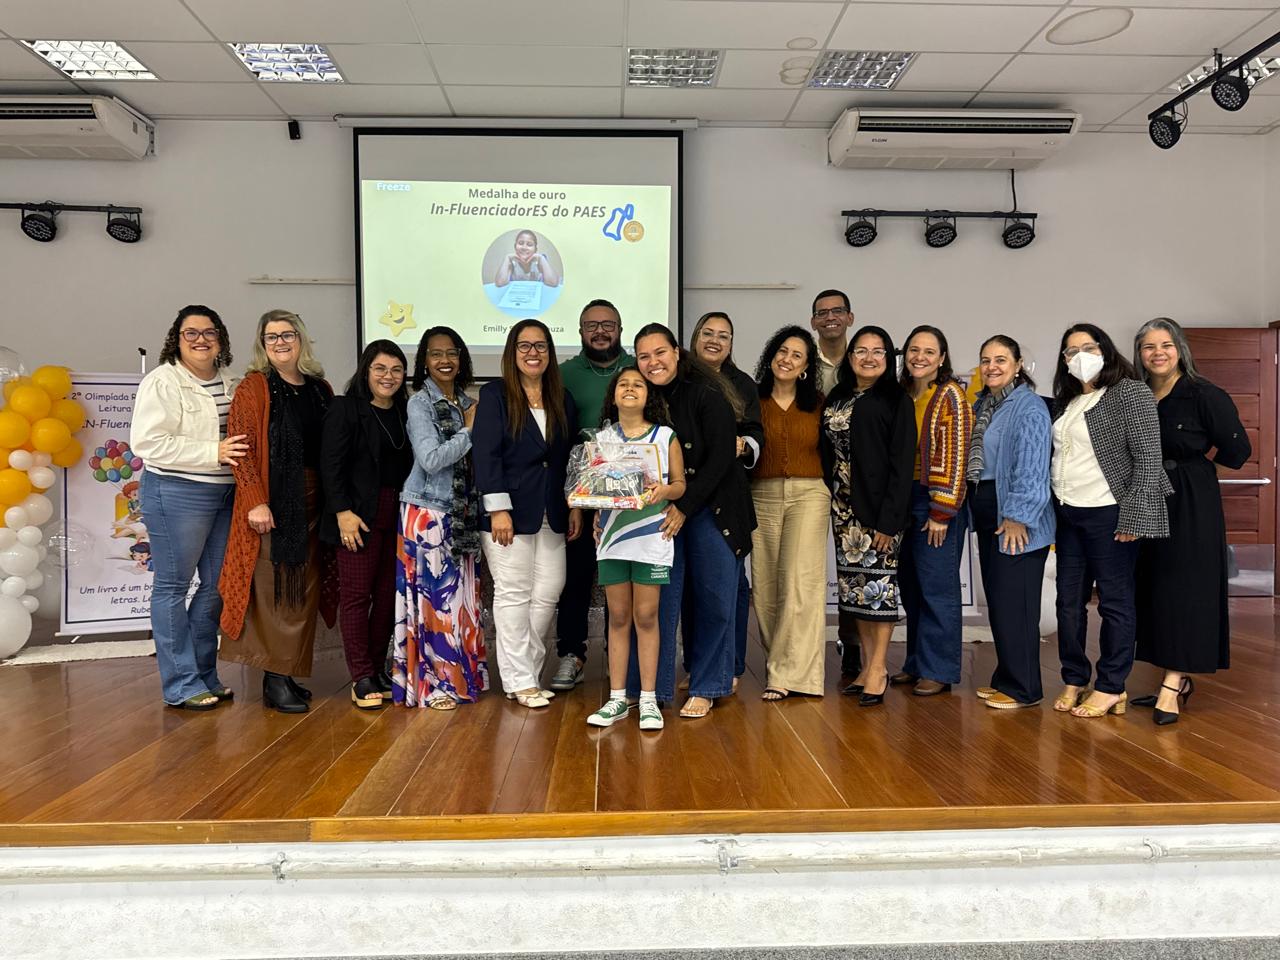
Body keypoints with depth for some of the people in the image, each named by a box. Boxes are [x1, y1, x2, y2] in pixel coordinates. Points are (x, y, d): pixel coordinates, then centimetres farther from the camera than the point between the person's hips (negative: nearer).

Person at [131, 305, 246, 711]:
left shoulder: (228, 383, 14)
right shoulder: (163, 381, -8)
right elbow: (148, 442, -18)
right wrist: (213, 452, -21)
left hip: (225, 494, 7)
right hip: (178, 494, -7)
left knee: (218, 584, 11)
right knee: (173, 586, 2)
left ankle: (203, 674, 25)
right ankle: (180, 684, 10)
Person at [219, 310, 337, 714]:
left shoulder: (321, 389, 12)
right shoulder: (254, 387, -2)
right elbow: (241, 448, -10)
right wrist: (256, 501, -18)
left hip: (313, 502, 6)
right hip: (272, 501, -5)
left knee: (305, 588, 10)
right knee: (273, 587, -2)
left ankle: (291, 672, 21)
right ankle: (274, 680, 6)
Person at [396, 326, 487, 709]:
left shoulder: (468, 404, 11)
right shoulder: (420, 403, -5)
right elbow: (430, 459, -16)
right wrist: (470, 430, -12)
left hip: (462, 512, 6)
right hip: (427, 511, -6)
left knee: (460, 593, 9)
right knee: (433, 593, -3)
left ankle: (460, 675, 20)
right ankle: (431, 684, 7)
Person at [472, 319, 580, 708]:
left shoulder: (563, 401, 13)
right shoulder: (495, 395, -2)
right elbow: (485, 454, -8)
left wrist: (575, 506, 8)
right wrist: (498, 509, -15)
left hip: (551, 514, 5)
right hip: (511, 511, -5)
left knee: (547, 594, 4)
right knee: (514, 595, 0)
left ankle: (528, 673, 16)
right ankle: (519, 680, 8)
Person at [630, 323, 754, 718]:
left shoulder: (706, 393, -11)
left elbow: (721, 457, -14)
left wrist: (685, 507, -17)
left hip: (712, 507, -3)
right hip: (660, 510, 3)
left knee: (715, 599, 2)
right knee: (660, 597, 0)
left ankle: (706, 687, 17)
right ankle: (652, 686, 11)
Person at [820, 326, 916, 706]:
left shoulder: (896, 400, -4)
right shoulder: (836, 398, 13)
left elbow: (902, 462, -10)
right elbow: (827, 453, 11)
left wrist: (890, 518, -16)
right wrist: (831, 500, 3)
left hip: (878, 503, -6)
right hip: (843, 504, 6)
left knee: (878, 579, -2)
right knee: (854, 582, 9)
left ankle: (878, 669, 7)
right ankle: (869, 665, 19)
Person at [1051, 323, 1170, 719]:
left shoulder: (1130, 392, -7)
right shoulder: (1066, 401, 14)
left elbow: (1149, 459, -12)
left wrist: (1133, 518, -16)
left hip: (1108, 514, -7)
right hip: (1068, 513, 7)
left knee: (1115, 601, 2)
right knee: (1069, 601, 10)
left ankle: (1111, 688, 12)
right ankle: (1074, 680, 21)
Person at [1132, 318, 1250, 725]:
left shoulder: (1205, 395, -10)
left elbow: (1238, 449, -6)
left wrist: (1194, 463, 3)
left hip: (1191, 505, -6)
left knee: (1183, 588, -6)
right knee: (1153, 587, 8)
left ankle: (1172, 685, -6)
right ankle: (1179, 679, 20)